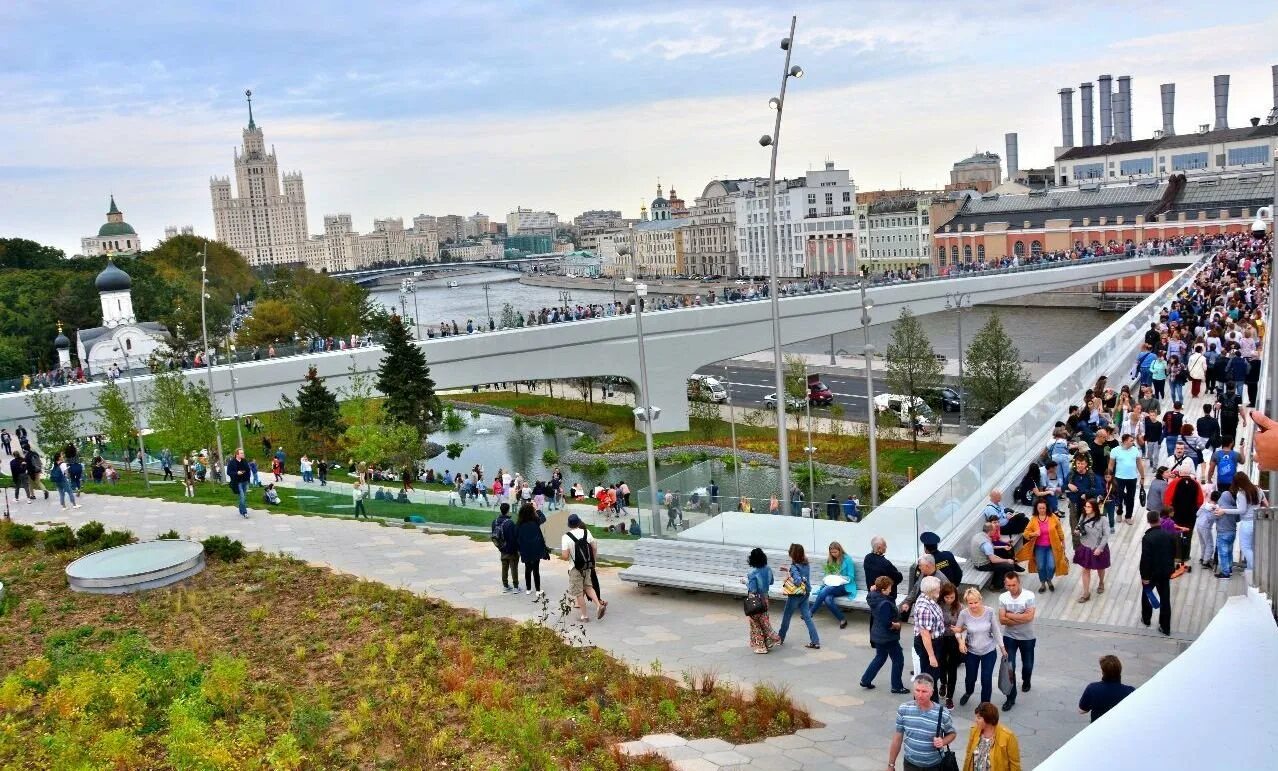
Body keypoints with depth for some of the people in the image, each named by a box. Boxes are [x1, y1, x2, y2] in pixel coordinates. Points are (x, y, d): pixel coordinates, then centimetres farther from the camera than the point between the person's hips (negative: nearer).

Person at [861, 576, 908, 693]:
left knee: (880, 657, 25)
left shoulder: (874, 598, -4)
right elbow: (887, 623, -30)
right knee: (898, 659, 8)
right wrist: (897, 625, -13)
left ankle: (865, 680, 27)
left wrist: (873, 589, 5)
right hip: (888, 637, -9)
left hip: (877, 635, 9)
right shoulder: (885, 604, -29)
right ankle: (897, 686, 17)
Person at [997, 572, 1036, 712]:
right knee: (1009, 667, -3)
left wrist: (1010, 614, -20)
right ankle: (1011, 697, 7)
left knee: (1028, 665, 17)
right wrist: (1021, 618, -20)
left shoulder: (1029, 595, -18)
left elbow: (1029, 617, -27)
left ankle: (1026, 681, 50)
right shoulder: (1002, 597, -9)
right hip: (1009, 637, 1)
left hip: (1027, 637, -1)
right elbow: (1002, 620, -13)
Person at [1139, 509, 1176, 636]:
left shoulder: (1147, 538, -23)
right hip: (1166, 572, 4)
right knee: (1165, 598, 10)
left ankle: (1146, 619, 35)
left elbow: (1145, 558, -22)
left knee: (1146, 594, 20)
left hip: (1151, 573, -4)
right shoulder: (1169, 535, -7)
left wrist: (1144, 576, -13)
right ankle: (1165, 627, 15)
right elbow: (1174, 553, 5)